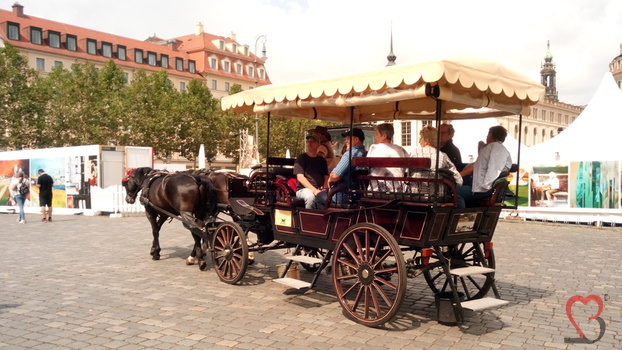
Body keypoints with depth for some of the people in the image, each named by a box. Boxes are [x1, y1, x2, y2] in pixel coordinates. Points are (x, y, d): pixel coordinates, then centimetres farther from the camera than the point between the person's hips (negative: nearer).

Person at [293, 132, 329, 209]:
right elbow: (300, 177, -4)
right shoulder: (301, 158, 7)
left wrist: (324, 189, -7)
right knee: (310, 196, -37)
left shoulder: (322, 160, 19)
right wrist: (314, 190, -16)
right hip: (303, 189, -3)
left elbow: (326, 177, 16)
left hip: (320, 189, 3)